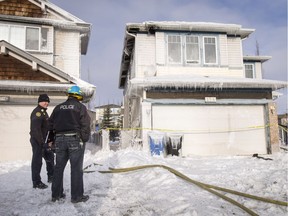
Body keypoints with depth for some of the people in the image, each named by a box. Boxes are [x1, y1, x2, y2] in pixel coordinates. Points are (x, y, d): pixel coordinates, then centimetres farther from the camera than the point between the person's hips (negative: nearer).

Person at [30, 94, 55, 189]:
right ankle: (36, 182, 7)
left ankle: (51, 177, 32)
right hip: (37, 141, -11)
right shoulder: (37, 112, -17)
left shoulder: (43, 112, 16)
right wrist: (42, 142, -24)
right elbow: (36, 129, -25)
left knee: (50, 157, 19)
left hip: (44, 140, 11)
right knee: (37, 161, -2)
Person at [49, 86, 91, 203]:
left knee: (59, 167, 13)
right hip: (75, 139, -5)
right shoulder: (80, 107, -1)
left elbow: (51, 125, 14)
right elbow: (85, 125, -7)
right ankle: (77, 196, 3)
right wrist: (84, 139, 0)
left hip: (59, 139, 5)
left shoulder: (58, 107, 14)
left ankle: (56, 194, 21)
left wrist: (52, 140, 19)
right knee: (76, 169, -1)